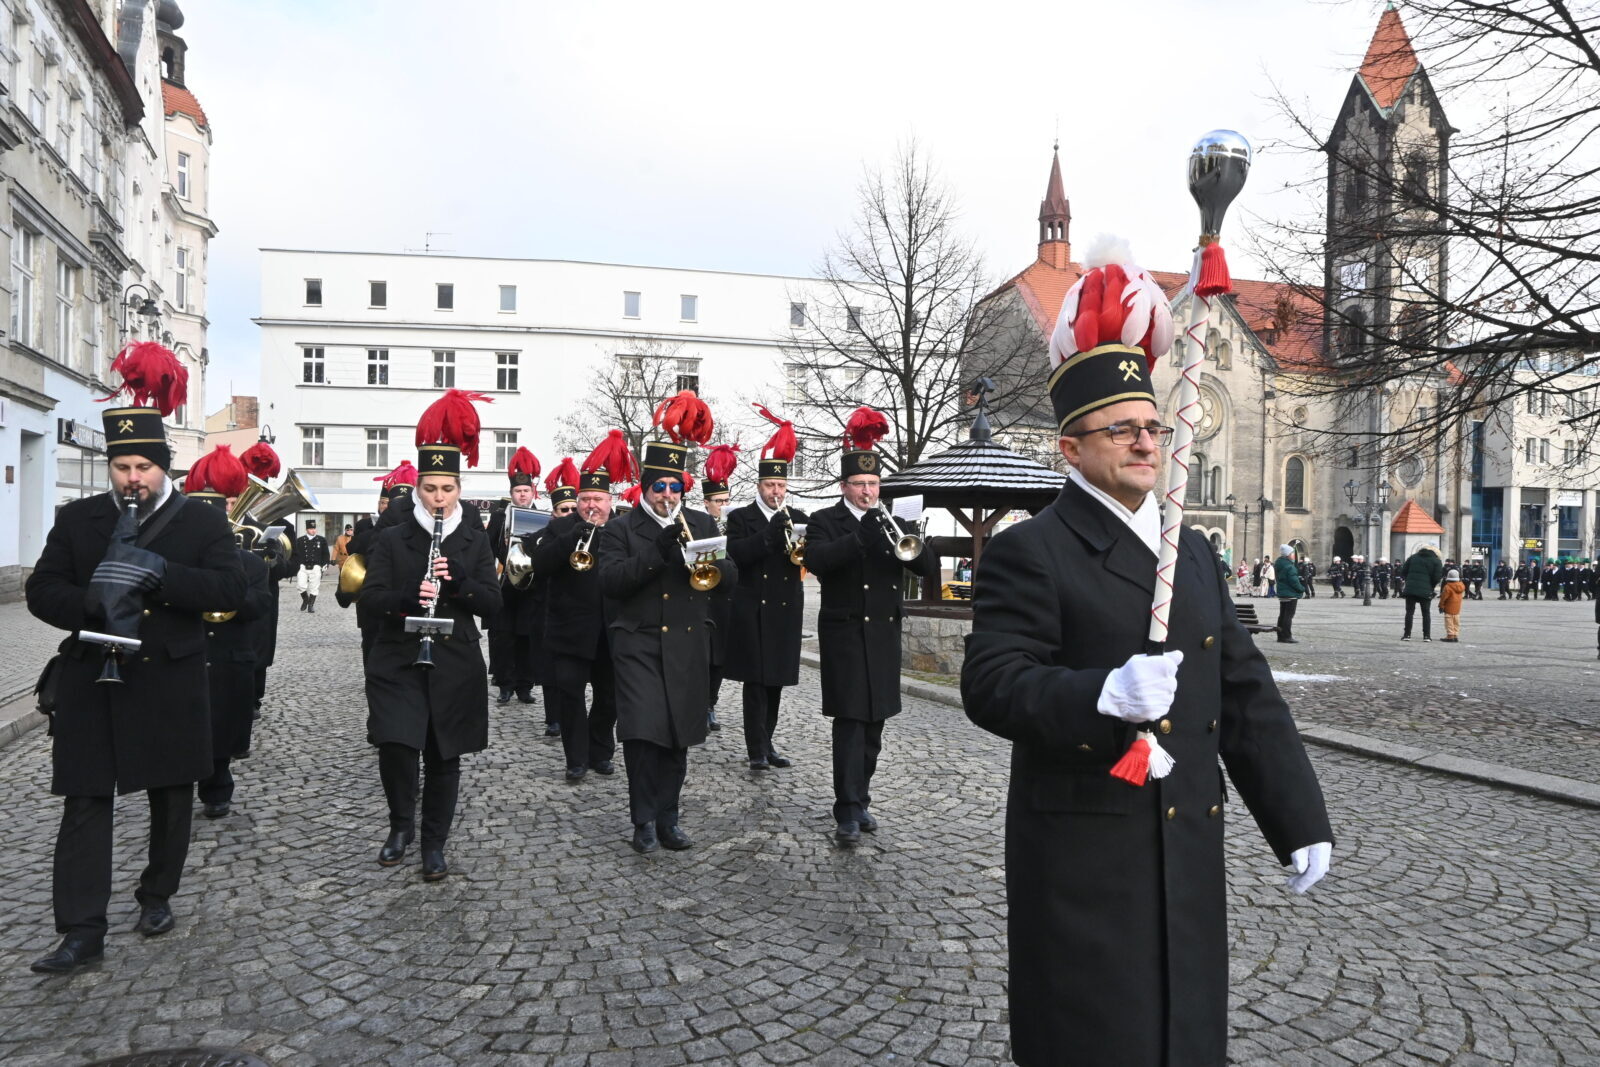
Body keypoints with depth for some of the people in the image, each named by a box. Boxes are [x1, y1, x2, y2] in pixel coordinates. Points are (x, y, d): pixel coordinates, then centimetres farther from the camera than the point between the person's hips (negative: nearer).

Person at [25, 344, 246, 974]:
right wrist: (90, 600, -19)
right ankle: (83, 933, 7)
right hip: (92, 683, 1)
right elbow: (41, 591, 3)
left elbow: (230, 591, -12)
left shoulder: (201, 523, 0)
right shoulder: (78, 520, 7)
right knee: (86, 803, 1)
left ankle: (157, 897, 31)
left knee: (171, 798, 11)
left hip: (169, 684, -1)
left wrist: (161, 574, -26)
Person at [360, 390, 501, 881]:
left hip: (455, 663, 1)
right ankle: (401, 825, 15)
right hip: (398, 660, -1)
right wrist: (409, 596, -24)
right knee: (395, 744, -12)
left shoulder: (474, 540, 5)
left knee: (443, 756, 6)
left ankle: (434, 844, 22)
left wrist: (458, 580, -19)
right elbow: (370, 596, -5)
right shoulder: (392, 538, 2)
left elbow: (492, 603, 0)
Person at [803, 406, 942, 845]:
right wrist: (860, 538, -28)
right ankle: (847, 812, -5)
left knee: (874, 725, 9)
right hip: (845, 635, -5)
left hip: (884, 636, 5)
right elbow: (815, 560, -20)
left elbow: (930, 570, 5)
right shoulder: (825, 522, 1)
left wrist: (911, 547, -16)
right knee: (850, 722, -9)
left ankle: (861, 800, 21)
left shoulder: (891, 523, 13)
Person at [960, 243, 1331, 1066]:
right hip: (1084, 856, -6)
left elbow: (1246, 695, 12)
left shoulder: (1190, 552, 12)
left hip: (1189, 848, 7)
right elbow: (991, 684, -19)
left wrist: (1300, 818, 9)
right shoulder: (1028, 553, -10)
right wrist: (1103, 694, -35)